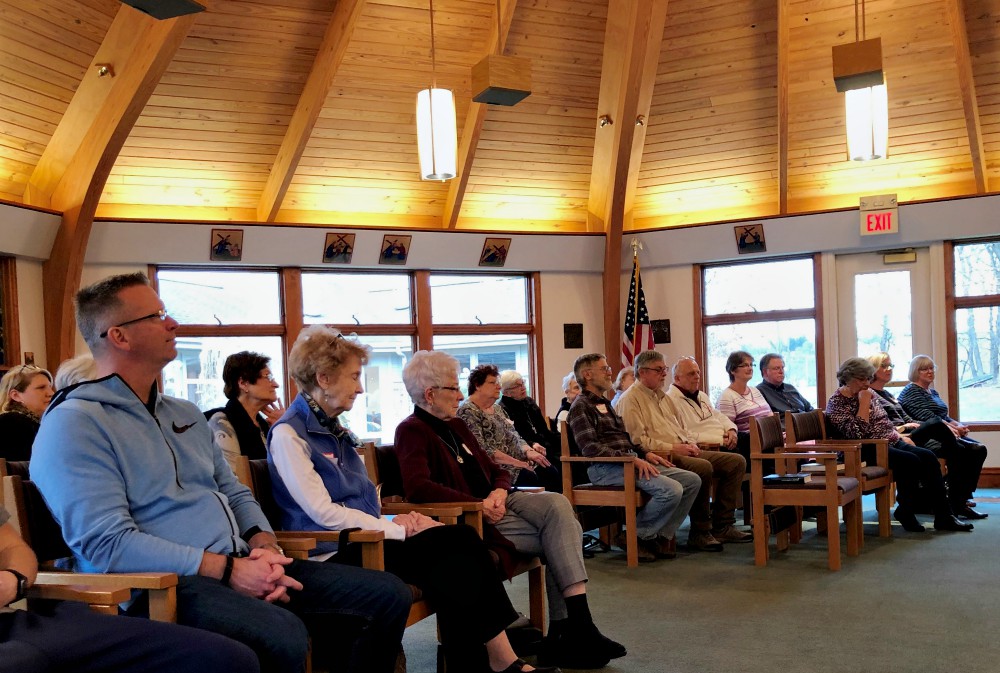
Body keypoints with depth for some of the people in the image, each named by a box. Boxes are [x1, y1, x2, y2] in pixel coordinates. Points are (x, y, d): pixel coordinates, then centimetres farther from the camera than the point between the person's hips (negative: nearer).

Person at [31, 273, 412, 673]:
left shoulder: (186, 414, 21)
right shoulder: (74, 425, -8)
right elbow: (107, 543, -18)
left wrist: (264, 545, -2)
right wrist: (227, 569, -19)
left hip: (240, 567, 8)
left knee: (388, 595, -3)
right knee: (282, 636, -38)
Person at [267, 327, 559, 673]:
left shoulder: (334, 429, 18)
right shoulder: (288, 434, -9)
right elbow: (323, 513, -16)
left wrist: (396, 520, -2)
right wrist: (396, 529, -14)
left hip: (363, 540, 8)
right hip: (334, 555, -8)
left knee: (462, 539, -17)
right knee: (459, 546, -23)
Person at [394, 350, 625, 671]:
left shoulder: (456, 425, 19)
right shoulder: (412, 431, -8)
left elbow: (496, 471, 20)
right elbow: (417, 487, -26)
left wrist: (499, 492, -5)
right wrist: (479, 505, -25)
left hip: (493, 503, 8)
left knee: (557, 504, -18)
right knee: (560, 538, -19)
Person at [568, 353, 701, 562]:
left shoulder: (604, 404, 25)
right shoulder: (581, 407, -4)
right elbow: (589, 447, -17)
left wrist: (645, 453, 11)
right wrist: (631, 459, -22)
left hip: (630, 462, 10)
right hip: (606, 468, -9)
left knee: (692, 481, -2)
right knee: (671, 490, -26)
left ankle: (661, 537, 1)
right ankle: (635, 537, -8)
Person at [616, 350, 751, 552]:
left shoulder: (662, 396, 25)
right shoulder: (630, 399, -5)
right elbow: (638, 440, -15)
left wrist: (690, 443, 7)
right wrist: (672, 448, -17)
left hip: (683, 451, 10)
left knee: (736, 461, -1)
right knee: (703, 467, -35)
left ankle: (722, 526, -1)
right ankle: (699, 533, -21)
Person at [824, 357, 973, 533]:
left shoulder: (867, 394, 15)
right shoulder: (837, 403, -10)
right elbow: (856, 434, -22)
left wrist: (899, 436, 14)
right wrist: (863, 404, -17)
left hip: (890, 442, 8)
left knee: (929, 457, -13)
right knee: (911, 461, -28)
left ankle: (943, 516, -13)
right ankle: (905, 512, -9)